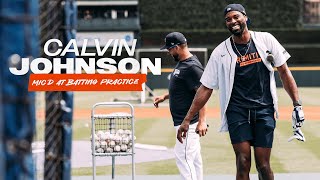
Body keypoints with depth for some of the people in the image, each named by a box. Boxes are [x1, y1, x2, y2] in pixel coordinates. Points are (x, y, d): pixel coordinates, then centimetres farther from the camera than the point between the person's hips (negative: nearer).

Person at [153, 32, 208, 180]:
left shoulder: (192, 67, -18)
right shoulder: (181, 63, 13)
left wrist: (202, 121, -28)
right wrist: (164, 97, 19)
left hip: (189, 122, -10)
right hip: (183, 122, 10)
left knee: (183, 156, -12)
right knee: (193, 157, 14)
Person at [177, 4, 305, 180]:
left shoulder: (266, 40, 5)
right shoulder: (220, 52, 3)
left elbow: (284, 72, 9)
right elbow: (205, 88, 6)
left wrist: (297, 105, 2)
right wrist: (187, 120, 4)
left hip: (264, 110, 0)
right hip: (236, 111, 0)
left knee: (263, 165, -4)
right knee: (243, 162, -12)